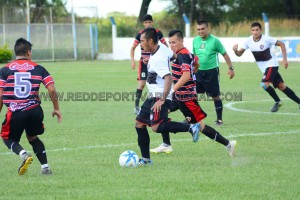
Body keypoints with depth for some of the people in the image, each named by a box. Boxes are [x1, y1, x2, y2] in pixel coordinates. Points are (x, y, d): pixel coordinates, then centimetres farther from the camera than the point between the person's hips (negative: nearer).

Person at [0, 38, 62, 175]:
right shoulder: (38, 69, 7)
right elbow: (52, 90, 2)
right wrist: (56, 109, 14)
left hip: (15, 113, -2)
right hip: (35, 111, 2)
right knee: (32, 137, 26)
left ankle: (24, 154, -13)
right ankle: (45, 167, 15)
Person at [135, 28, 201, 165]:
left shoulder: (157, 59, -24)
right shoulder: (163, 49, 4)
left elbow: (168, 79, -32)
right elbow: (173, 55, 25)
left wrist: (162, 99, -35)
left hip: (159, 97, -10)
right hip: (153, 96, 10)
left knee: (156, 126, -23)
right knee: (139, 124, 10)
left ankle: (190, 128, -21)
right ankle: (146, 159, 14)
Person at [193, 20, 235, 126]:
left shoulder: (214, 40, -8)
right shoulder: (195, 40, 6)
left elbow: (224, 54, -1)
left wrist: (230, 68, -4)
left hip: (211, 71, -4)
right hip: (198, 71, 4)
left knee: (215, 96, 2)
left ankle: (219, 119, 13)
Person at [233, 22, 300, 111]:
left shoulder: (266, 39, -19)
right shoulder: (249, 41, -6)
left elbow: (281, 44, -9)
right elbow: (239, 53, -1)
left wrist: (284, 59, -12)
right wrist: (235, 50, -25)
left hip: (272, 64, -5)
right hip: (264, 67, 5)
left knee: (264, 84, -23)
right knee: (281, 86, 5)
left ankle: (277, 102, -2)